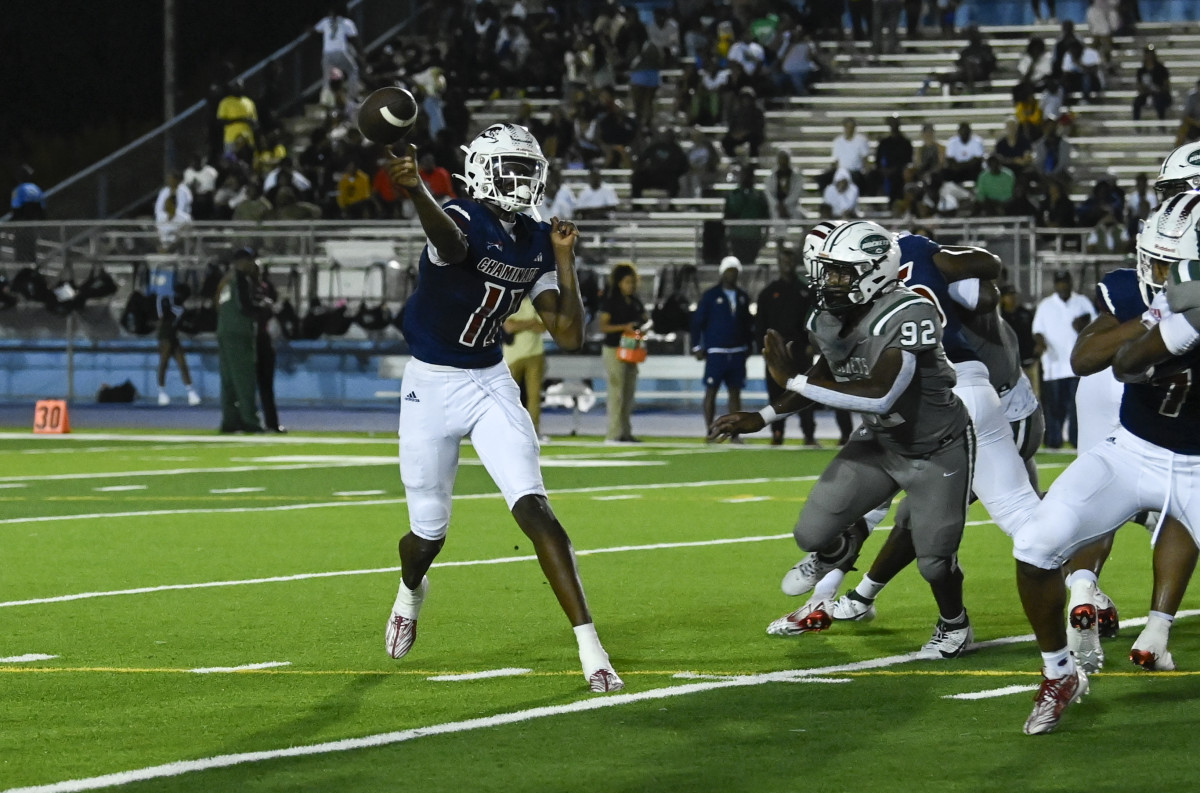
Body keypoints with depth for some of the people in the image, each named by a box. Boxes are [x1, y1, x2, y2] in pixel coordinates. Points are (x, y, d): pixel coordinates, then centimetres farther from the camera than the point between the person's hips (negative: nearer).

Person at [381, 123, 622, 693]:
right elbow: (450, 242, -48)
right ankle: (411, 591, 49)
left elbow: (569, 336, 0)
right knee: (429, 531, 10)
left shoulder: (535, 244, 0)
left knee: (533, 507, -14)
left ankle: (590, 648, -17)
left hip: (490, 384, 3)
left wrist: (564, 260, -10)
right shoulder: (464, 223, -19)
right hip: (431, 386, -3)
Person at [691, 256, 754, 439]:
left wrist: (748, 346, 14)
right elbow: (697, 321, 0)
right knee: (711, 390, -3)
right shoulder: (711, 295, -1)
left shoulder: (742, 297, 11)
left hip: (737, 353, 4)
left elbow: (748, 324, 19)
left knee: (735, 392, 4)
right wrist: (697, 347, -4)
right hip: (715, 353, -4)